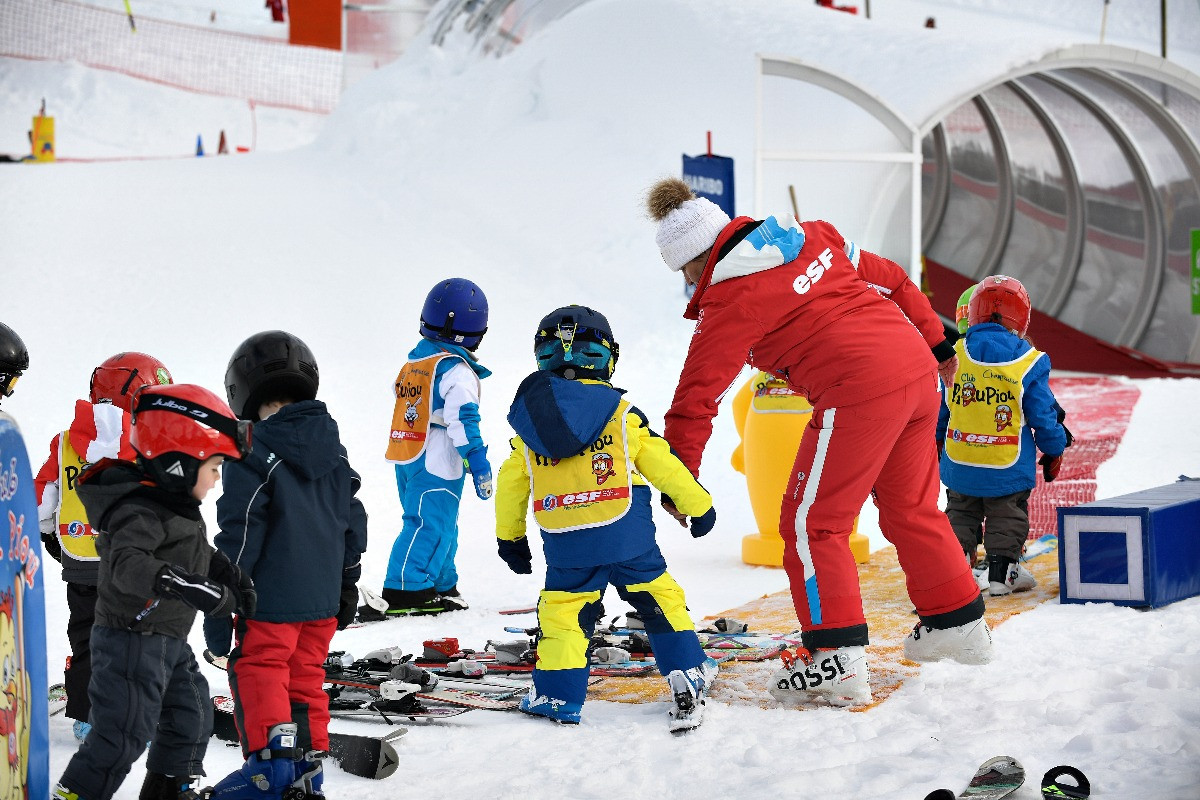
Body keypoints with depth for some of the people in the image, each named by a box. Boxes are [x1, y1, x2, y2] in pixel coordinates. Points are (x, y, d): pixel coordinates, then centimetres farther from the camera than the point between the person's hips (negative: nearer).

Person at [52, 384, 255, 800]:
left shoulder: (179, 508, 11)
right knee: (123, 733, -10)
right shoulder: (140, 511, -23)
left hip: (170, 641, 10)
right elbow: (127, 564, -40)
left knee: (191, 716, 20)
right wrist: (185, 584, -49)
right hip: (131, 642, -10)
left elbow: (199, 554, 28)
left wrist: (229, 575, 13)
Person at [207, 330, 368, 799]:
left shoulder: (253, 456, -13)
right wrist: (347, 583, 25)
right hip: (322, 599, 7)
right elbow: (352, 520, 15)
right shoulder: (333, 449, 8)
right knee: (306, 678, 14)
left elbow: (239, 536, -14)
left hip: (269, 601, -6)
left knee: (258, 674, 4)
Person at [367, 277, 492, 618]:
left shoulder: (414, 362, 15)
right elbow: (463, 418, -21)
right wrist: (478, 463, -22)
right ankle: (404, 592, -14)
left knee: (442, 526, 17)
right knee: (429, 526, -9)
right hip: (437, 463, -9)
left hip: (406, 459, 9)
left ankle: (442, 588, 21)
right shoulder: (455, 370, -13)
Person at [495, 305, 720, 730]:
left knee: (562, 614, 11)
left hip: (566, 547, 2)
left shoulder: (529, 421, 6)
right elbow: (661, 463, 3)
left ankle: (557, 697, 10)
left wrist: (509, 536, 27)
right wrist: (698, 504, 17)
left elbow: (511, 482, 13)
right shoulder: (620, 412, -2)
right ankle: (686, 676, 10)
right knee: (658, 599, 10)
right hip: (627, 536, -2)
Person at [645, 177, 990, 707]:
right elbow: (887, 279, 21)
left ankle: (838, 659, -2)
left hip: (860, 394, -8)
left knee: (811, 524, 2)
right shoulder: (811, 236, 15)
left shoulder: (731, 296, -5)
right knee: (911, 508, 24)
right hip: (918, 368, 8)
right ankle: (958, 623, 36)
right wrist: (935, 342, 31)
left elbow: (700, 388, -5)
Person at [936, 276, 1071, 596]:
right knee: (1007, 518, 14)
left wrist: (935, 442, 23)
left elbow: (938, 411, 6)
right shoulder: (1030, 363, -10)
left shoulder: (955, 355, -3)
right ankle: (1002, 571, 13)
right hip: (1008, 470, -2)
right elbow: (1043, 416, -4)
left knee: (961, 513, 19)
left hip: (960, 465, 2)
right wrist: (1054, 450, 13)